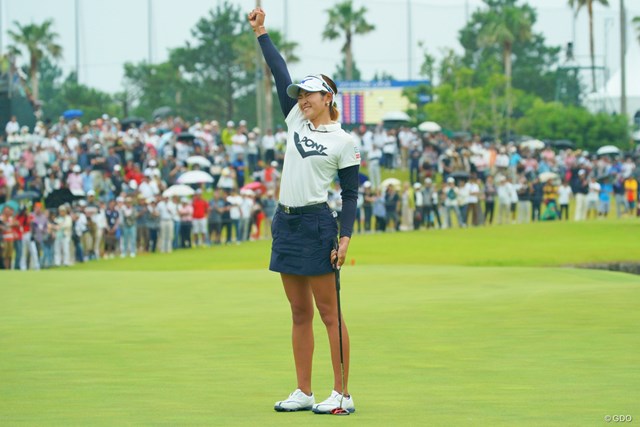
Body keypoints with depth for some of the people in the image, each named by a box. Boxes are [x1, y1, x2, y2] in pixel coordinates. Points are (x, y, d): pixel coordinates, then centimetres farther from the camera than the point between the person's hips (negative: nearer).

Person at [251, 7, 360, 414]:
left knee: (329, 312, -5)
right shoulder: (296, 122, 12)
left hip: (317, 225, -7)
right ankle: (304, 392, 12)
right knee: (300, 313, 9)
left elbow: (350, 194, -4)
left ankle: (342, 393, -4)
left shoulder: (344, 142, -3)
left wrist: (345, 236, -13)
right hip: (287, 223, 7)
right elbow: (281, 74, 13)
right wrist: (261, 32, 13)